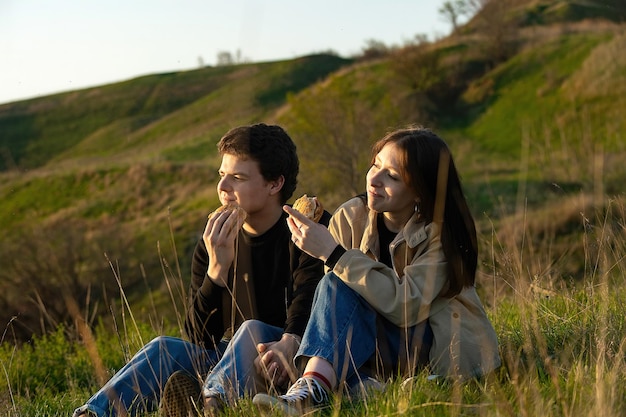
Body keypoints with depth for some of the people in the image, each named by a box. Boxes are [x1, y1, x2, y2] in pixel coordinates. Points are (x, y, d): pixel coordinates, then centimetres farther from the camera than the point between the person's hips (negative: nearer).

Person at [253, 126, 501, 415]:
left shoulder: (440, 232, -15)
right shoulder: (351, 217, -5)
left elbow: (405, 307, -28)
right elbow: (330, 302, -6)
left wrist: (333, 253, -32)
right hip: (366, 342, 4)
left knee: (340, 285, -27)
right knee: (339, 283, -26)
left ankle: (314, 389, -41)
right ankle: (313, 386, -38)